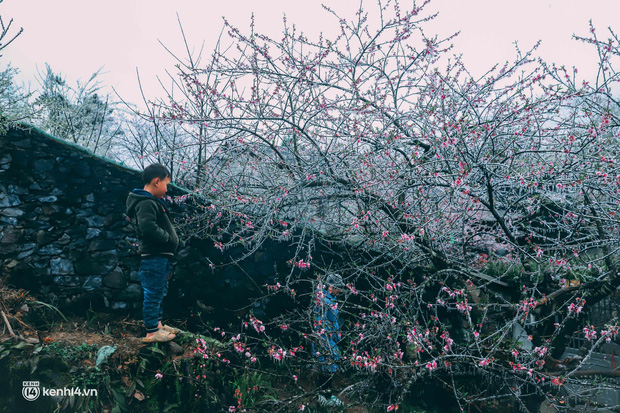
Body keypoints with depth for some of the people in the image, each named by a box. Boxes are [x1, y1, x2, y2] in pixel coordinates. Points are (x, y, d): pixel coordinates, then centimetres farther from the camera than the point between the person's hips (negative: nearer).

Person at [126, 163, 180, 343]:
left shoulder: (153, 202, 17)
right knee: (153, 294, -2)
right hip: (154, 258, -11)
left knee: (159, 293, 19)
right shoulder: (146, 203, -16)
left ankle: (157, 324, 32)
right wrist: (168, 237, -18)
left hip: (161, 257, 11)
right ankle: (152, 332, 8)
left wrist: (171, 238, 6)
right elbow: (148, 227, -31)